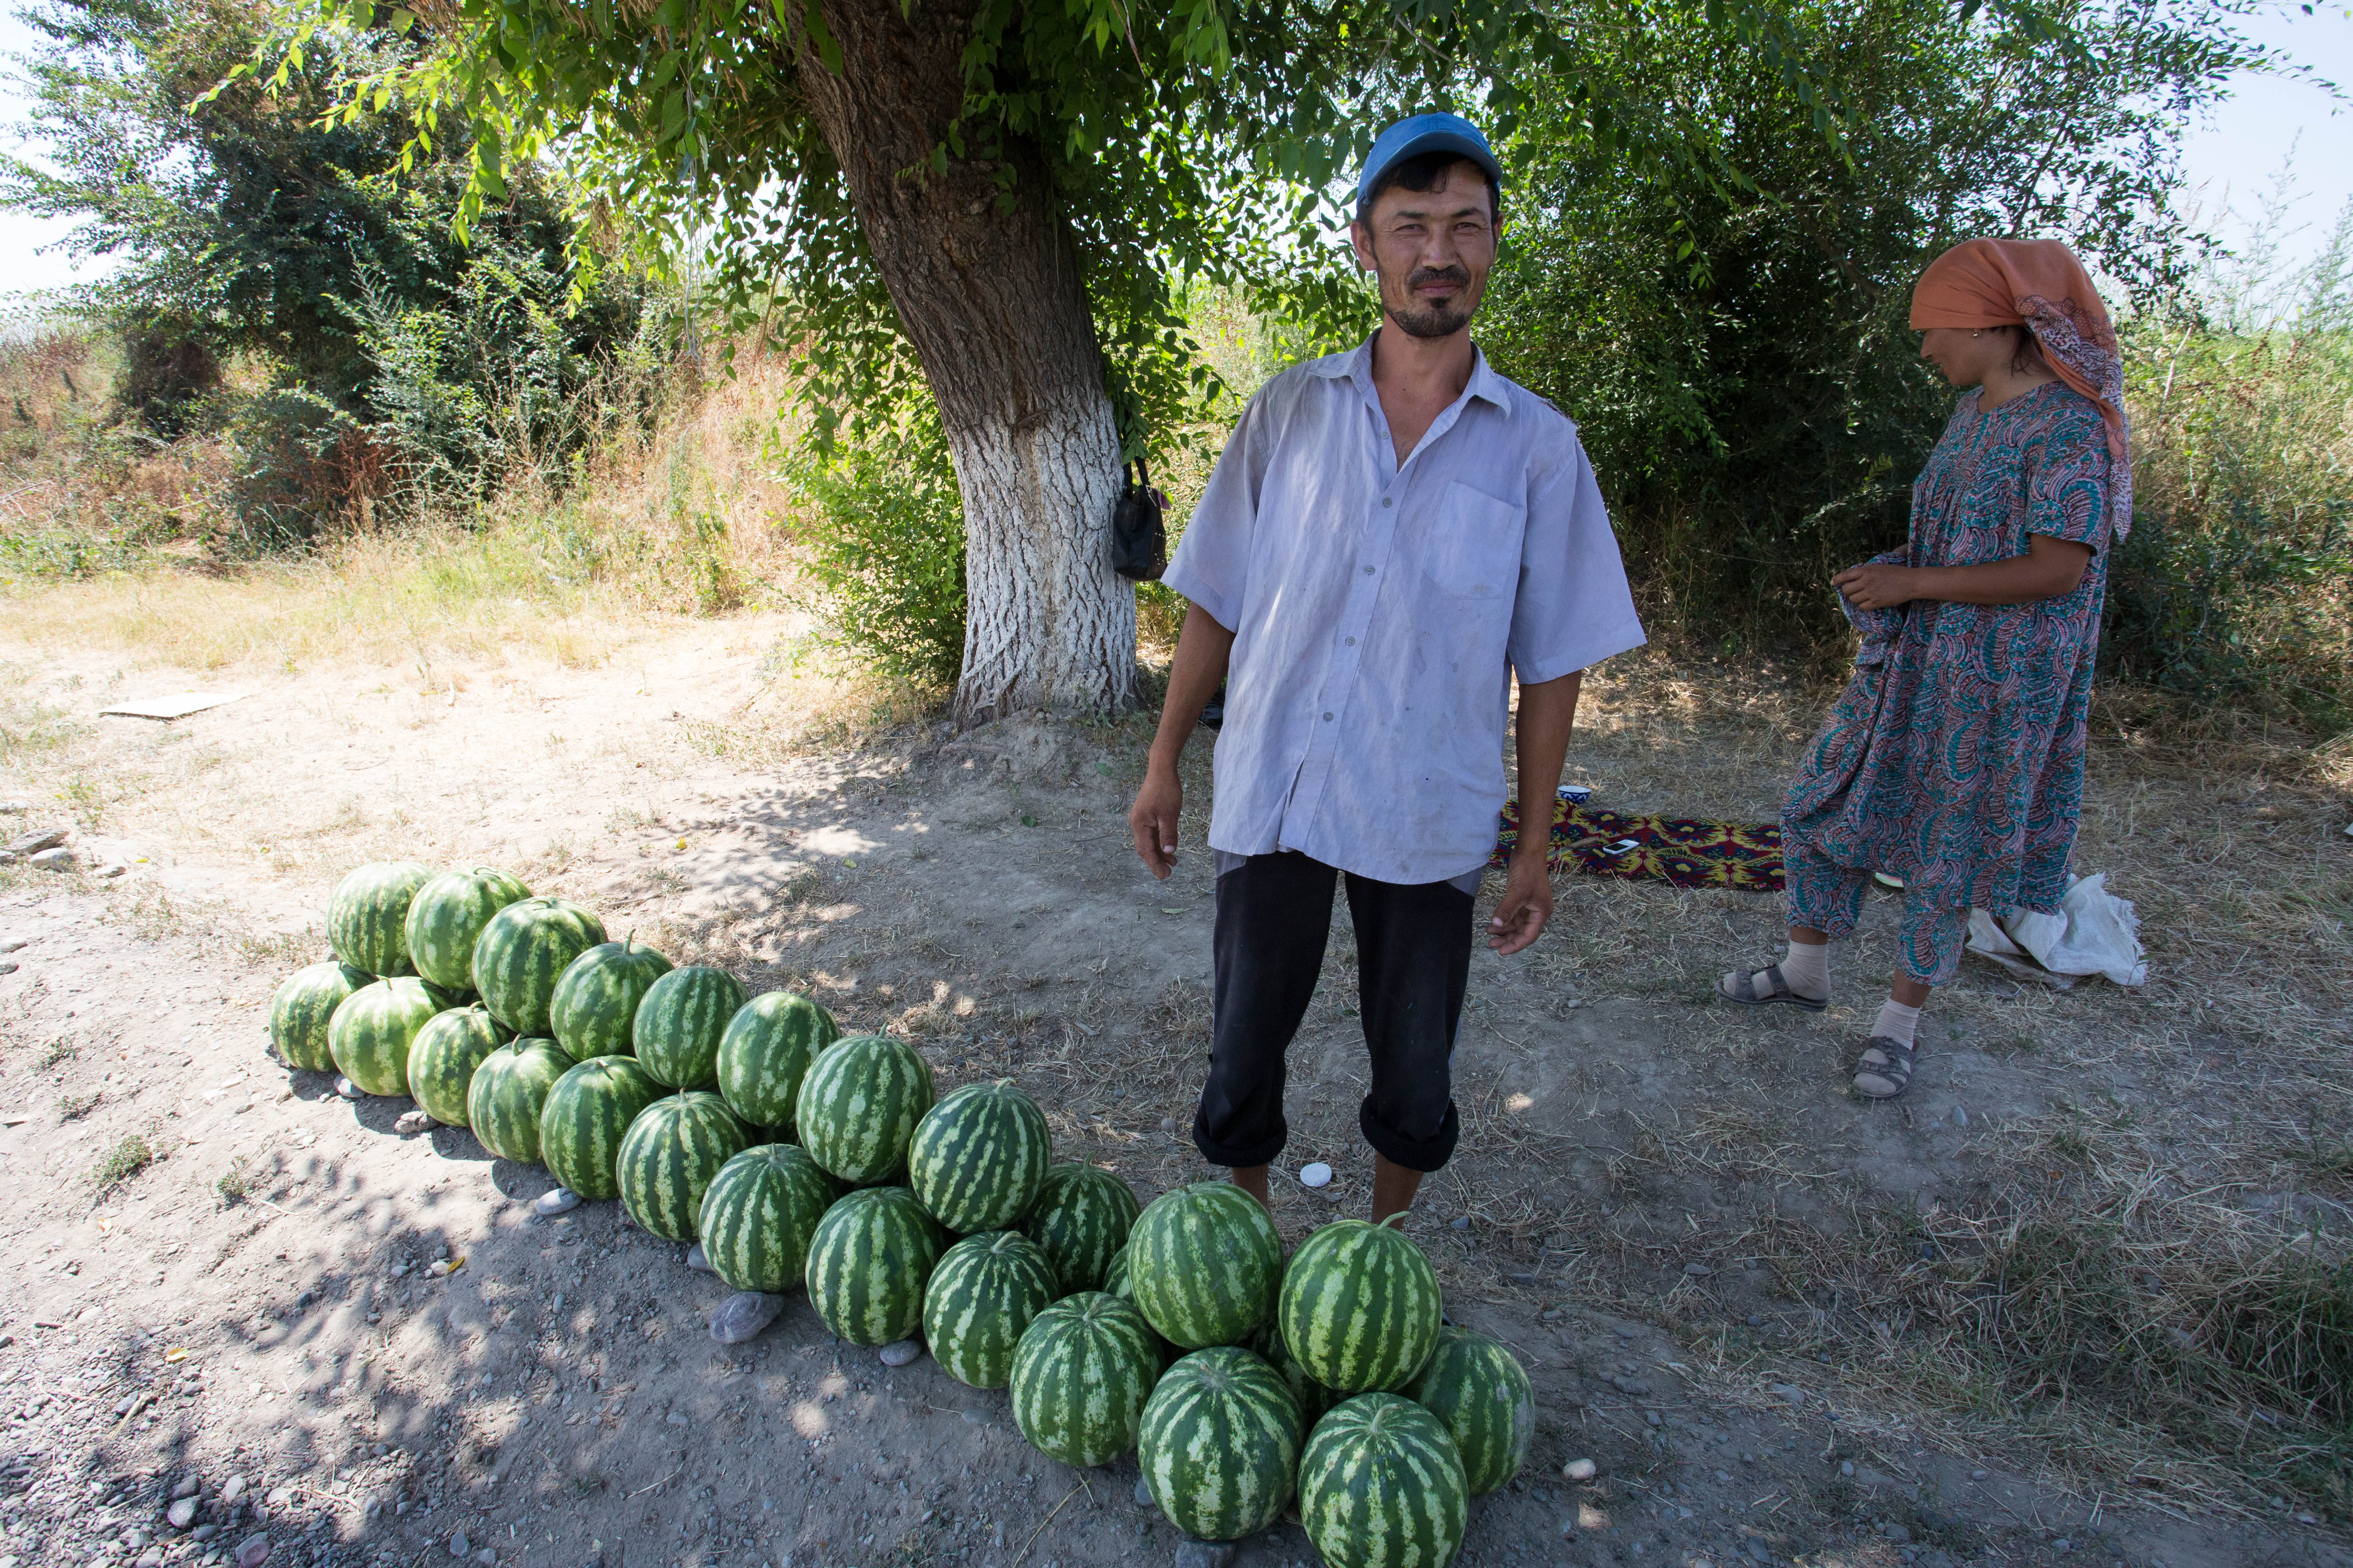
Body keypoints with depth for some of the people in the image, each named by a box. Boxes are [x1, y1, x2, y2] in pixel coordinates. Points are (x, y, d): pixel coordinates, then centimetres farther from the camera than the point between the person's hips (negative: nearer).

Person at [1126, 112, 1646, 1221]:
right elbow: (1216, 603, 6)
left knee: (1414, 1076, 13)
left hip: (1427, 817, 0)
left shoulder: (1536, 445, -2)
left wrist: (1536, 847, 2)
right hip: (1270, 795, 1)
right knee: (1244, 1051, 13)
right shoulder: (1289, 411, 1)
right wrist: (1164, 765, 5)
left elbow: (1553, 660, 1)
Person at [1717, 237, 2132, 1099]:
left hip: (1995, 686, -8)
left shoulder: (2066, 422, -17)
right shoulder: (1973, 411, 8)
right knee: (1819, 806, 12)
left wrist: (1911, 582, -20)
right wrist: (1896, 577, 0)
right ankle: (1805, 970, 30)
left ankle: (1901, 1020, 23)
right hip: (1913, 661, 8)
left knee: (1949, 853, 6)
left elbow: (2059, 568, -23)